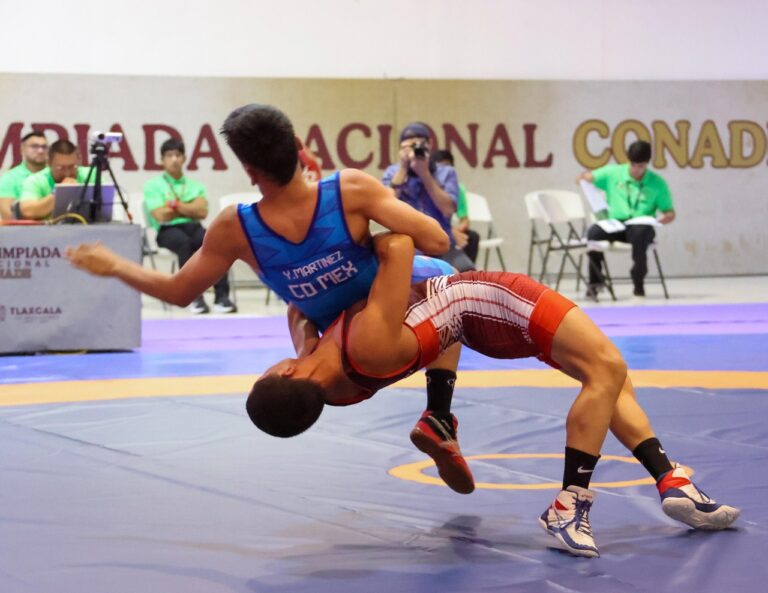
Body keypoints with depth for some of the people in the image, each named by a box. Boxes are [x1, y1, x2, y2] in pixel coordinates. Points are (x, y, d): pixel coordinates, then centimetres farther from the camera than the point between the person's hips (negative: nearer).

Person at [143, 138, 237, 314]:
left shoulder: (195, 185, 19)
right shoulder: (153, 185, 9)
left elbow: (202, 212, 2)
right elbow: (161, 216, -5)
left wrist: (176, 204, -4)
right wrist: (189, 208, 3)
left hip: (193, 227, 3)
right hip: (167, 231, -3)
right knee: (184, 242, -40)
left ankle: (222, 296, -37)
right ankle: (194, 296, -39)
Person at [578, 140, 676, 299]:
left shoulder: (657, 183, 5)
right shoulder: (613, 173, 8)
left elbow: (670, 213, 9)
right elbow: (588, 177, 14)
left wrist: (666, 217, -15)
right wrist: (584, 178, -11)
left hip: (642, 225, -2)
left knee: (640, 233, -40)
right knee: (593, 232, -32)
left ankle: (639, 286, -25)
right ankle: (596, 280, -10)